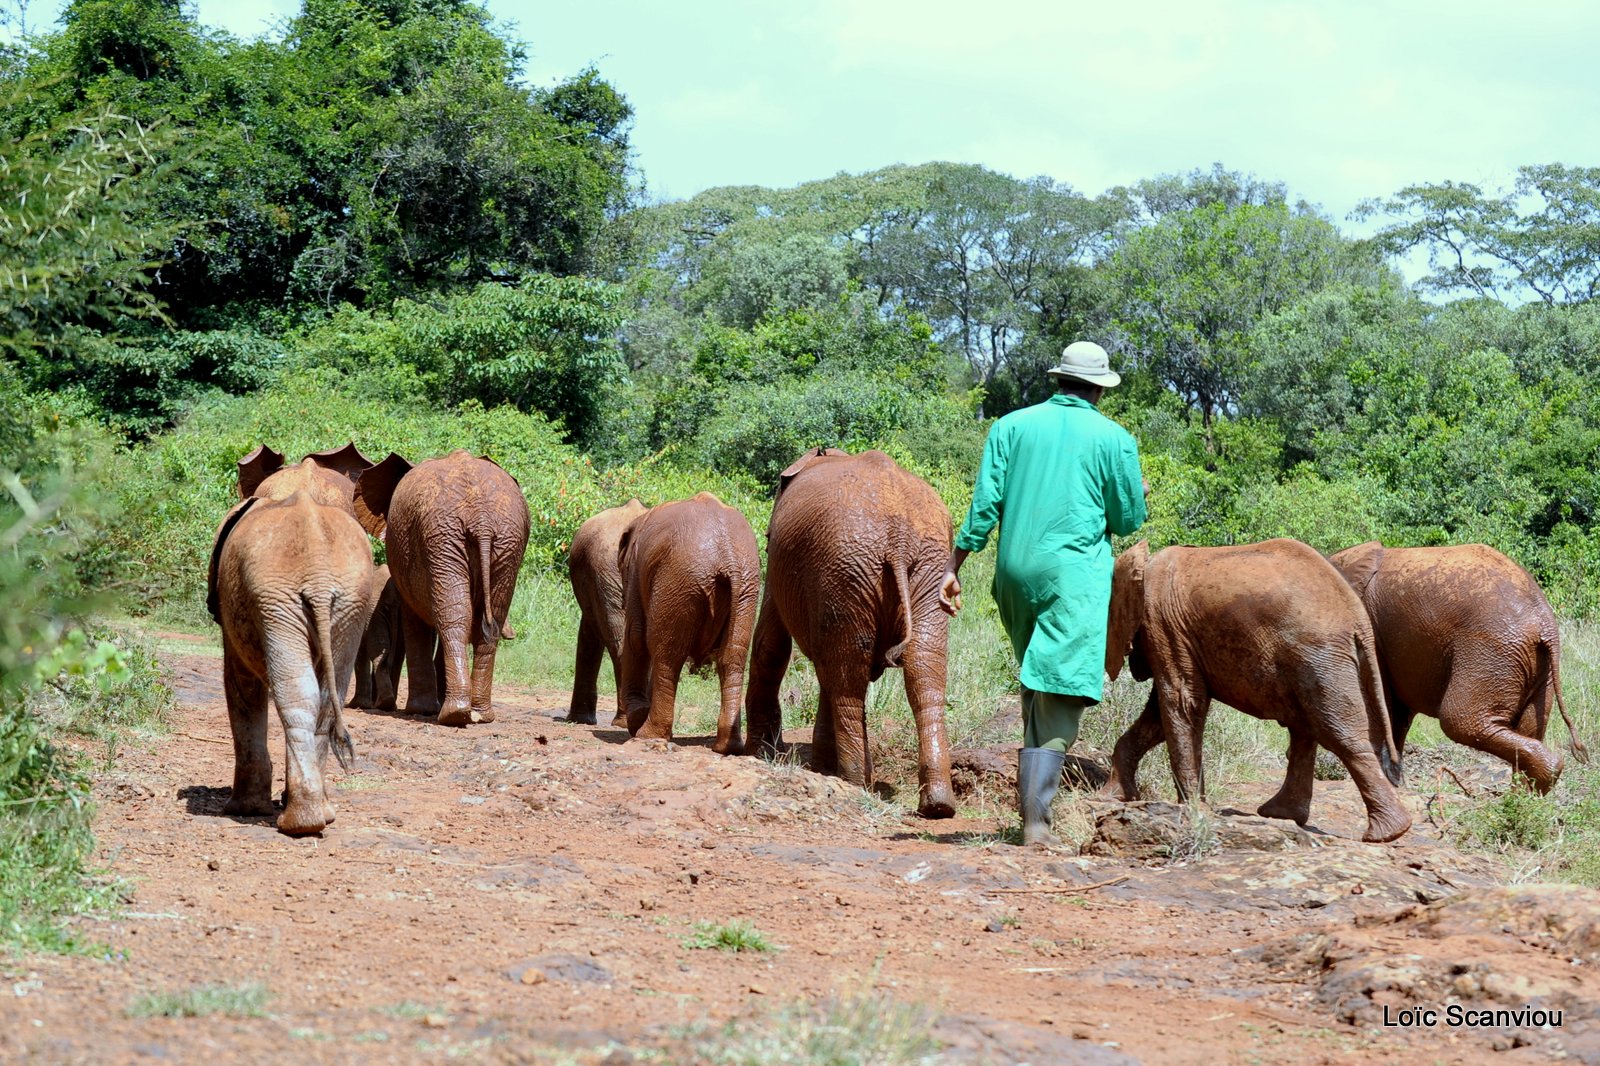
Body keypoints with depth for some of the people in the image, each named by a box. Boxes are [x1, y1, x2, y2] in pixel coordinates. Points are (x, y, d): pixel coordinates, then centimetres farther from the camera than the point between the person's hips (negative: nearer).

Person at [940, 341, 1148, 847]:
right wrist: (1138, 494, 27)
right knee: (1060, 696, -9)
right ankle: (1035, 819, -17)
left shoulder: (1012, 426, 9)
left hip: (1015, 573, 4)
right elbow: (1128, 520, 5)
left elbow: (984, 505, 3)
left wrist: (953, 568, 6)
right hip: (1074, 576, -4)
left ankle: (1034, 798, 21)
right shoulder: (1114, 439, 2)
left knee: (1036, 692, 19)